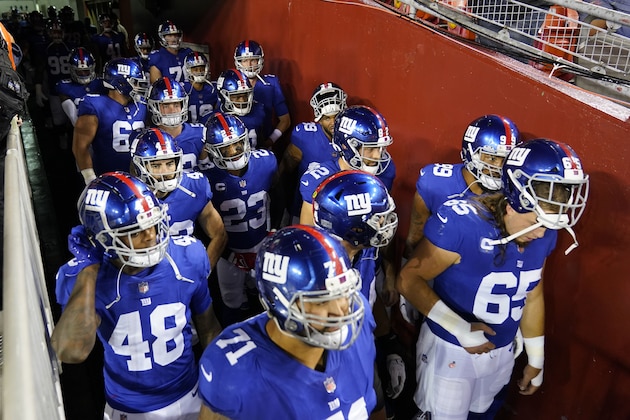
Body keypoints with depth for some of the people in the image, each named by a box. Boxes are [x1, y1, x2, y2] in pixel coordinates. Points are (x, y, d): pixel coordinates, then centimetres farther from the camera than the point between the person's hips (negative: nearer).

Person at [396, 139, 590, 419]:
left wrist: (536, 360, 15)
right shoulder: (461, 222, -30)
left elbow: (532, 296, 6)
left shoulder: (544, 235, -8)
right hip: (450, 351, -5)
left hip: (501, 353, 6)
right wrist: (461, 330, -29)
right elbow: (409, 280, -23)